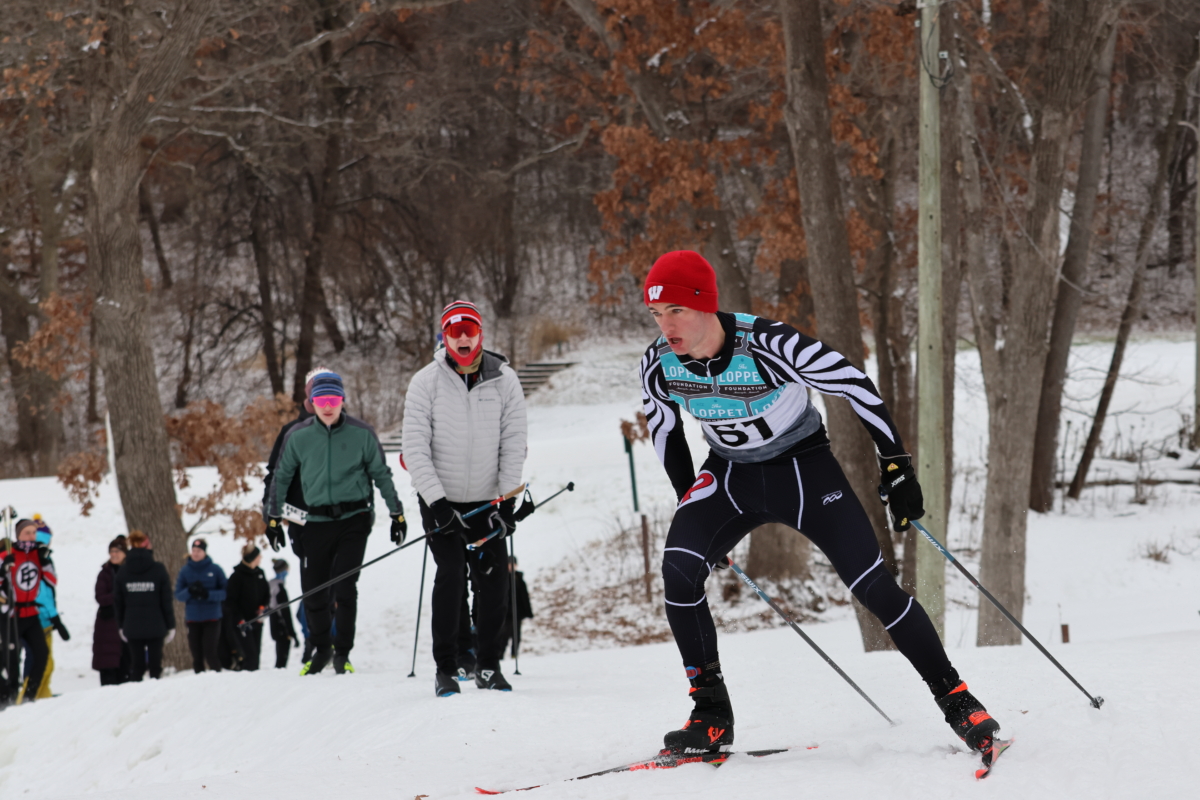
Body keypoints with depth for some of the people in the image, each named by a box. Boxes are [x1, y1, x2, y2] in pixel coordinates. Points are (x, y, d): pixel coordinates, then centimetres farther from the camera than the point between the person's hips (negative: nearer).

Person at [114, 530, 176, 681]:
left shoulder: (122, 572, 2)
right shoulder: (158, 570, -6)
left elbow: (118, 601, 6)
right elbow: (166, 601, -4)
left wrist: (121, 626, 16)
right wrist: (171, 626, 3)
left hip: (132, 628, 2)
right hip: (155, 627, -2)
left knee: (136, 665, 8)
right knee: (155, 664, 3)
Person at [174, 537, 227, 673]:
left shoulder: (215, 570, -1)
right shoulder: (185, 571, 5)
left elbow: (224, 592, -5)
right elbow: (178, 595, 2)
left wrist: (207, 594, -21)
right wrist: (189, 591, -18)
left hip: (212, 618, -2)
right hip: (192, 619, 2)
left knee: (210, 652, -10)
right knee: (196, 654, 3)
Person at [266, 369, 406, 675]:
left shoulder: (361, 434, -1)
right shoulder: (298, 436, 1)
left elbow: (381, 475, 9)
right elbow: (281, 477, 12)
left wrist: (396, 513, 11)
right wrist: (274, 518, 11)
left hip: (354, 518, -2)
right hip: (316, 521, 2)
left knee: (344, 586, -11)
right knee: (313, 591, 2)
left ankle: (343, 652, 5)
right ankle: (321, 648, 24)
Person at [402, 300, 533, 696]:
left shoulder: (504, 381, -1)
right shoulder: (426, 382, -7)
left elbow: (514, 445, -2)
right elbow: (415, 448, -10)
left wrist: (508, 502, -10)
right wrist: (436, 502, -18)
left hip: (487, 502, 2)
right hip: (440, 501, -2)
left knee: (494, 581, -3)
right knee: (450, 572, -14)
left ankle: (488, 664, 12)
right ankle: (445, 668, -7)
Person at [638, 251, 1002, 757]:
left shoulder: (768, 345, -30)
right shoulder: (658, 365, -16)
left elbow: (856, 386, -18)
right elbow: (664, 430, 6)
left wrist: (897, 468, -14)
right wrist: (691, 506, 10)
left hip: (804, 468, -4)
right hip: (729, 474, 4)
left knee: (873, 586, -12)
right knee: (679, 569, -20)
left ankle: (956, 700, 2)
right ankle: (711, 715, -10)